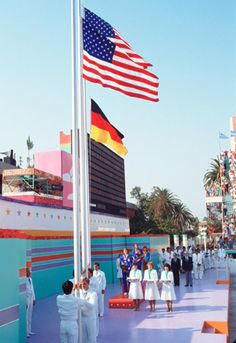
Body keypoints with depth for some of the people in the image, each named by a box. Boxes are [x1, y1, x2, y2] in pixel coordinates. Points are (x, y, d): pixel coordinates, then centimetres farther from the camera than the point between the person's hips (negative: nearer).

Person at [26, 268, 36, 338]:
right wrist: (25, 302, -19)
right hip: (26, 300, -9)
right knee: (26, 316, -3)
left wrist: (34, 299, 16)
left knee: (30, 316, 15)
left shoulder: (30, 279, 7)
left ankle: (29, 331, 25)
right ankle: (25, 332, 6)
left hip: (31, 299, 9)